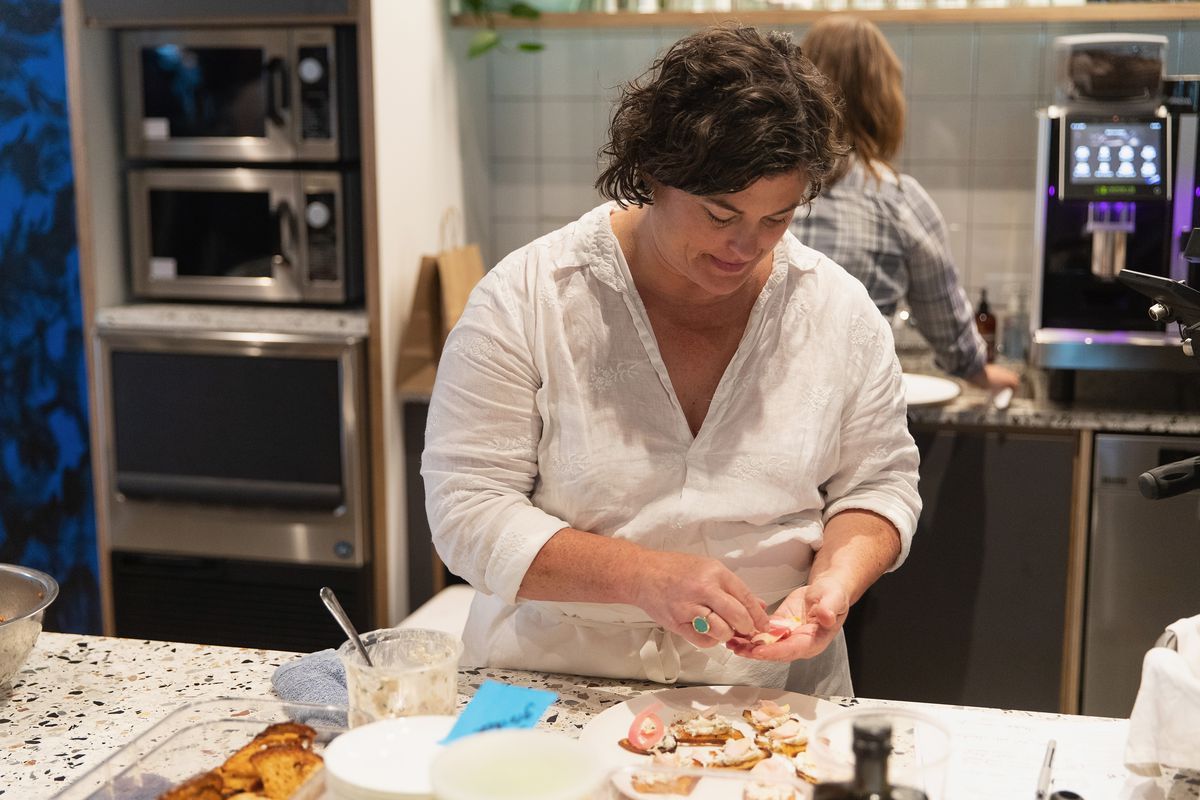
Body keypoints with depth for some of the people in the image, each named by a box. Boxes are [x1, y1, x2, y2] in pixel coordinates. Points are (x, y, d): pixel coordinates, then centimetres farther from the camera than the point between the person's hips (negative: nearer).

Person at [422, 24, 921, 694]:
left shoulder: (839, 311, 0)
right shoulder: (524, 302, -9)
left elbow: (878, 485, 10)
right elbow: (468, 509, -11)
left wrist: (837, 581, -12)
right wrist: (644, 577, -23)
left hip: (774, 691, 1)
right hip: (552, 688, 0)